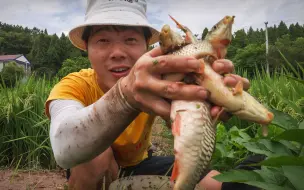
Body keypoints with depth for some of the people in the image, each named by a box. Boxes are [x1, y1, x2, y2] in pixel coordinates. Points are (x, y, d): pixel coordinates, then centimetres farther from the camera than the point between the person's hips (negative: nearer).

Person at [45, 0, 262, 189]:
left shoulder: (159, 81, -21)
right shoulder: (74, 86, -29)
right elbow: (64, 150, -50)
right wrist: (126, 93, -68)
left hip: (139, 163, 2)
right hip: (90, 171, -1)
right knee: (96, 154, -36)